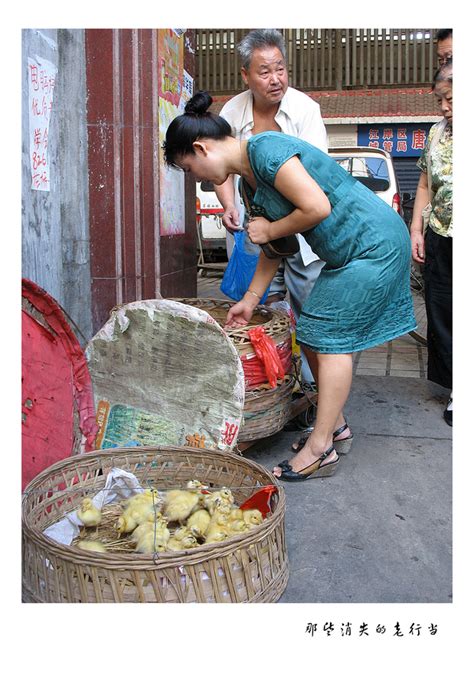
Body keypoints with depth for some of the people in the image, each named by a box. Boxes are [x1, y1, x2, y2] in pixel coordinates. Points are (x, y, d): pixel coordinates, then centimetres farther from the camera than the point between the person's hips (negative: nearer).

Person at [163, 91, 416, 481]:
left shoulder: (265, 149, -18)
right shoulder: (251, 178, 12)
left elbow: (317, 207, -27)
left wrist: (269, 230, -12)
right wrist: (250, 301, 18)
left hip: (374, 244, -10)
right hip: (348, 255, 10)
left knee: (330, 340, -8)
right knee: (313, 336, 11)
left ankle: (320, 450, -1)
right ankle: (335, 424, 24)